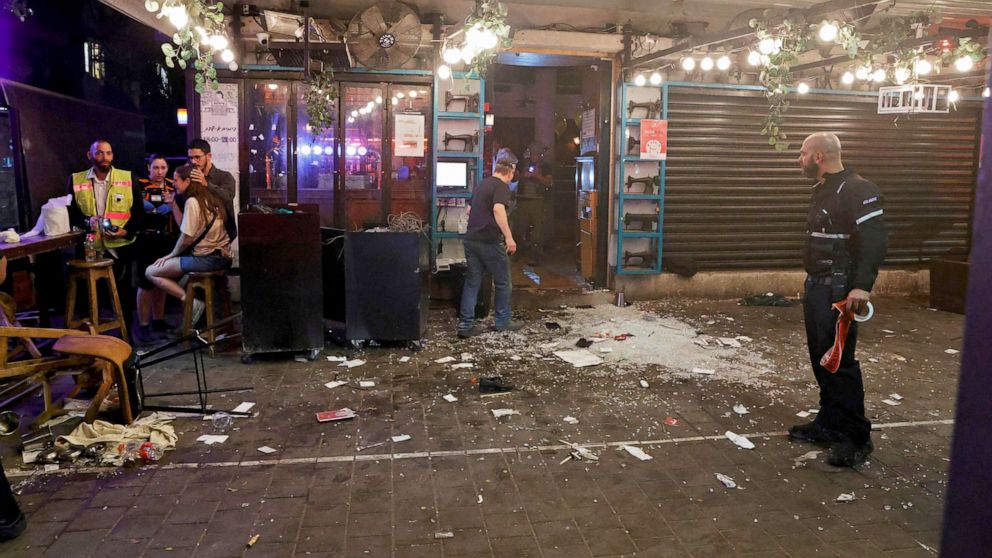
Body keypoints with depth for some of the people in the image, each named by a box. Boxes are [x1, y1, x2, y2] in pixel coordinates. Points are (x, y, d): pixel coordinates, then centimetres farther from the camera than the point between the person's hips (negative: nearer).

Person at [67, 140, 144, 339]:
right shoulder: (76, 180, 4)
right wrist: (87, 221, -16)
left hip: (121, 246, -1)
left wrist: (127, 230, -16)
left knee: (123, 290, 4)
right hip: (90, 246, 1)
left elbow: (139, 211, 1)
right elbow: (70, 212, 5)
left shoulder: (128, 178, 2)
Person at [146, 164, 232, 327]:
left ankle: (192, 302, -10)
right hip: (222, 256, 9)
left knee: (151, 272, 0)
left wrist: (171, 255, 3)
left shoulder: (192, 201, -12)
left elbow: (186, 238, -12)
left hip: (207, 258, -9)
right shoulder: (211, 198, 13)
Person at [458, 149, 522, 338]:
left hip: (471, 239, 7)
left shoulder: (482, 184, 17)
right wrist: (509, 237, -29)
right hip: (490, 242, -7)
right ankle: (503, 322, 17)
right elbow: (498, 209, -26)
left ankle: (465, 324, 5)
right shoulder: (501, 187, -8)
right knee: (502, 282, 8)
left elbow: (469, 210, 26)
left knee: (472, 282, 8)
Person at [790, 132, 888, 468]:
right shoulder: (823, 190, 16)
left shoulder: (857, 191, -14)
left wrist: (862, 286, -29)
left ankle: (856, 437, 1)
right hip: (817, 285, 10)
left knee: (839, 360, -8)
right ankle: (830, 423, 24)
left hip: (838, 289, -10)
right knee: (821, 357, 13)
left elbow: (874, 240, -21)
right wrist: (813, 280, 18)